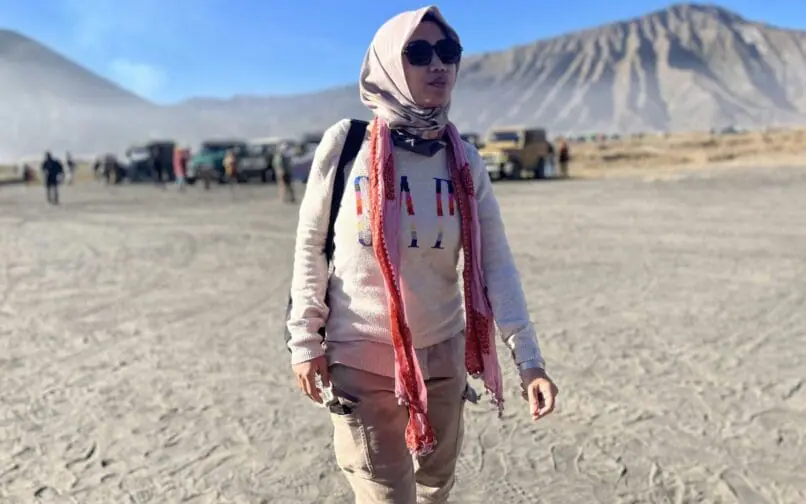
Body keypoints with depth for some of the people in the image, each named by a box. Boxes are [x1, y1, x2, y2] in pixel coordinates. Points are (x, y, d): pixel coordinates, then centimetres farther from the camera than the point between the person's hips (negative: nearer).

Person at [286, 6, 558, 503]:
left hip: (443, 353, 3)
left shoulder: (465, 159, -5)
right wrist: (305, 339, -4)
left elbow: (495, 262, -7)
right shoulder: (345, 143, -11)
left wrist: (528, 357, -13)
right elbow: (311, 243, -5)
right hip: (360, 355, -3)